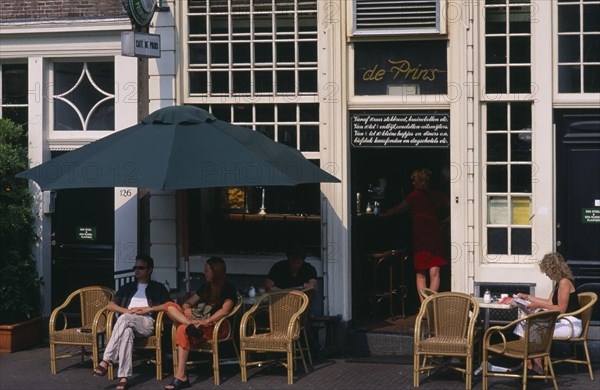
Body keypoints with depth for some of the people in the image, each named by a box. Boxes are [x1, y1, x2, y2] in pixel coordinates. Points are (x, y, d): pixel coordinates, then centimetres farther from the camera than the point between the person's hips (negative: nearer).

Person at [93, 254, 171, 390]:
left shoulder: (158, 288, 22)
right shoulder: (127, 287, 31)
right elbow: (110, 305, 20)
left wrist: (148, 309, -6)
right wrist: (127, 311, -1)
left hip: (147, 323, -3)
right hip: (128, 322, 3)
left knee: (124, 319, -38)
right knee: (127, 331, -39)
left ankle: (106, 361, -43)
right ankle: (124, 377, -50)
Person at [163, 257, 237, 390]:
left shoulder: (228, 289, 0)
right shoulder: (206, 287, 23)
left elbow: (225, 309, -17)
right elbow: (189, 302, 24)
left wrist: (206, 321, -32)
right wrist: (187, 308, -2)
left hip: (215, 326, -8)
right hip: (197, 320, 8)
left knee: (182, 329, -36)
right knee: (170, 305, -9)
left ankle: (180, 377, -43)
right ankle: (191, 324, -35)